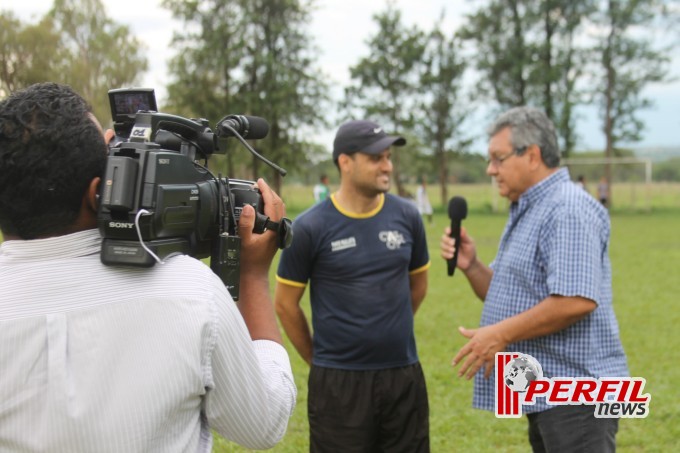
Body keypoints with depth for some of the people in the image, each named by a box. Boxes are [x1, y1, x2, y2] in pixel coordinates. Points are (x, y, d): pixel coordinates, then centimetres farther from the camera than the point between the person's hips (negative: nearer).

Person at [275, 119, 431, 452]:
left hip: (404, 376, 4)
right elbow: (285, 304, 0)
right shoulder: (311, 227, -9)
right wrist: (319, 360, 7)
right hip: (339, 383, -3)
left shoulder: (406, 216, 1)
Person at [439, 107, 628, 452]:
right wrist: (470, 265, 1)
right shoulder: (527, 212, 16)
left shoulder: (568, 210, -17)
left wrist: (501, 334, -20)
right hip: (547, 394, 10)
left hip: (575, 392, -10)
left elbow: (577, 301, -27)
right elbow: (505, 295, 20)